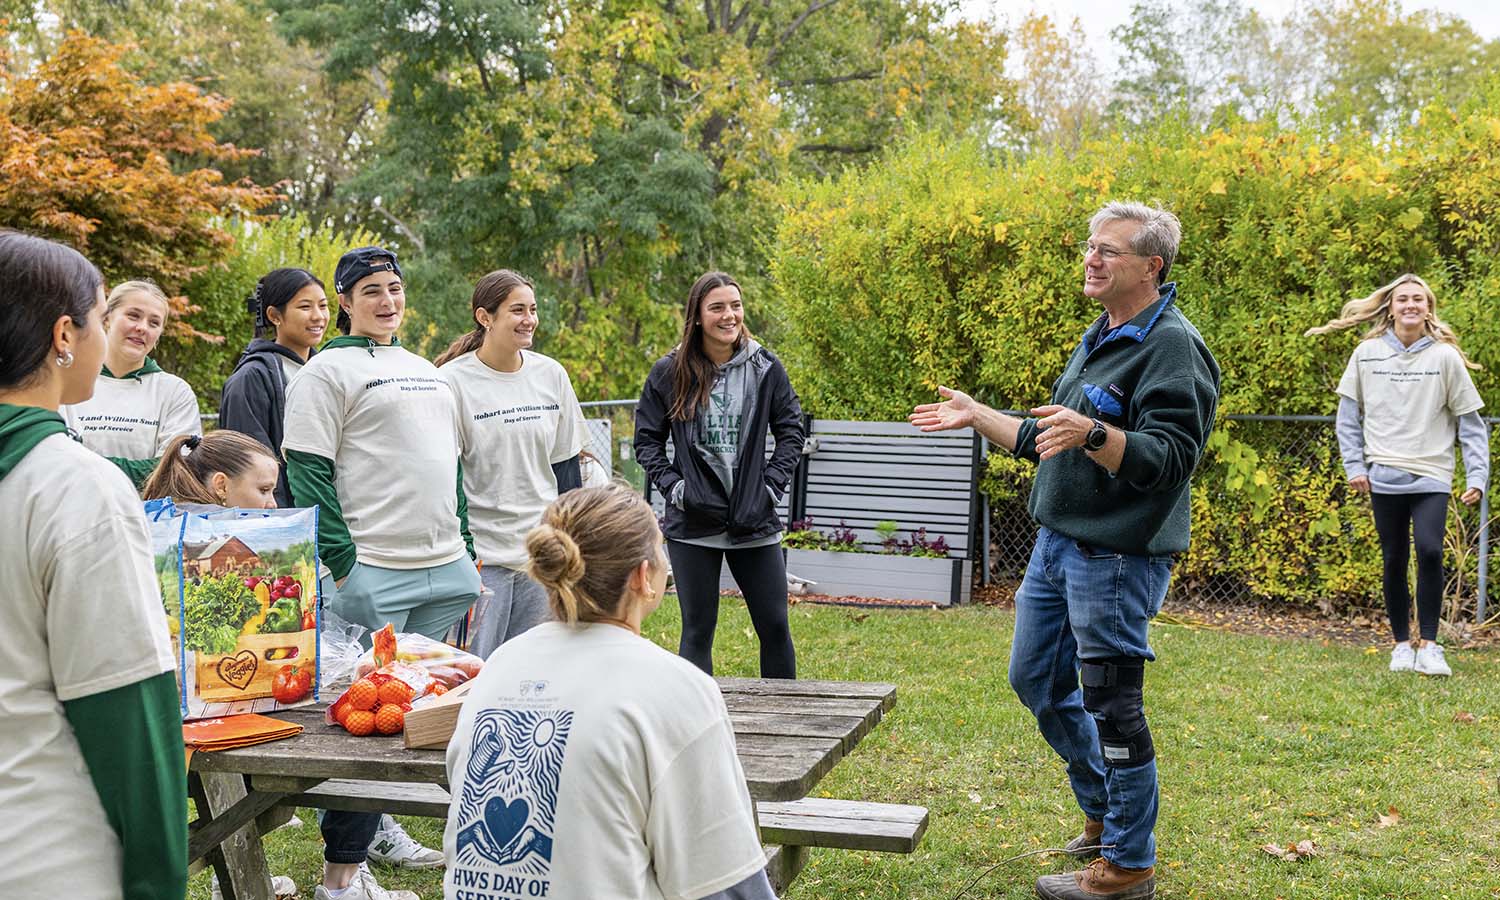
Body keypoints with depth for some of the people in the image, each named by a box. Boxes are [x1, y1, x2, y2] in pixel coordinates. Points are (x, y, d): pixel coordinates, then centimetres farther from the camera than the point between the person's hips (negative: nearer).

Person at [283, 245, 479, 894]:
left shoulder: (426, 371, 20)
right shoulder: (328, 371, -3)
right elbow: (308, 471, -10)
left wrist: (466, 548, 17)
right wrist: (340, 561, -16)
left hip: (443, 571, 7)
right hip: (371, 573, -7)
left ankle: (380, 824, 28)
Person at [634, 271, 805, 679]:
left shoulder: (766, 368, 1)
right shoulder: (670, 372, -1)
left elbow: (791, 431, 8)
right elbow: (647, 439, 5)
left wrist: (772, 484, -3)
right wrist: (671, 485, -6)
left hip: (755, 522, 1)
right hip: (693, 524, -1)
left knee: (775, 626, 6)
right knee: (698, 629, 6)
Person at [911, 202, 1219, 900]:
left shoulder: (1173, 348, -14)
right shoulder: (1098, 338, 16)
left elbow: (1167, 458, -25)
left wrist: (1092, 433, -38)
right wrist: (976, 417, 22)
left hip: (1116, 556, -10)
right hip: (1057, 541, 10)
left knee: (1111, 704, -2)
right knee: (1036, 679, 18)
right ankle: (1103, 811, 35)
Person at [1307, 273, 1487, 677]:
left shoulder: (1445, 356, 0)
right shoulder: (1367, 354, 3)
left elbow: (1469, 420, 2)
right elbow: (1348, 415, 9)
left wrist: (1477, 477, -4)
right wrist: (1355, 466, 1)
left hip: (1432, 476, -1)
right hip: (1384, 477, 1)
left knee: (1430, 552, -18)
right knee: (1394, 561, 5)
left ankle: (1429, 645, -7)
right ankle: (1402, 644, 19)